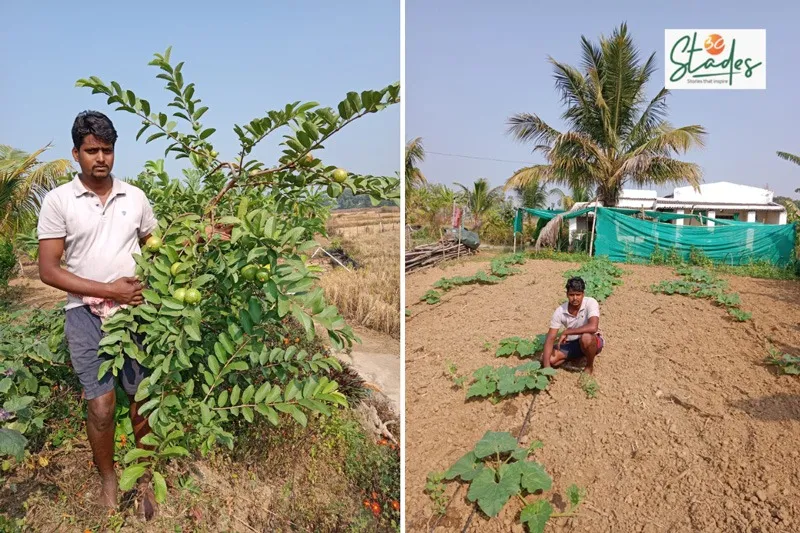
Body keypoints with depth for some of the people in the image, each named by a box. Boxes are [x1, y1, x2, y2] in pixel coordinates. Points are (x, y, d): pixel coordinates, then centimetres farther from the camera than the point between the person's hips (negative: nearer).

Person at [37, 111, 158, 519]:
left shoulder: (134, 196, 5)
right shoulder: (58, 200, -3)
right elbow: (48, 270, -6)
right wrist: (108, 290, -14)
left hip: (136, 310, 2)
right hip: (87, 314, -2)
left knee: (143, 400, 6)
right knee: (101, 405, 0)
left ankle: (143, 477, 26)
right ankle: (108, 480, 24)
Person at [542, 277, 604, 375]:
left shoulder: (590, 303, -24)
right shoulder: (560, 311, -16)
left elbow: (593, 327, -41)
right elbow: (550, 339, -17)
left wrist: (566, 332, -31)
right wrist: (546, 367, -29)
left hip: (593, 341, -3)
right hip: (572, 343, 3)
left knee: (586, 338, -38)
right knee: (548, 359, -17)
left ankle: (590, 366, -9)